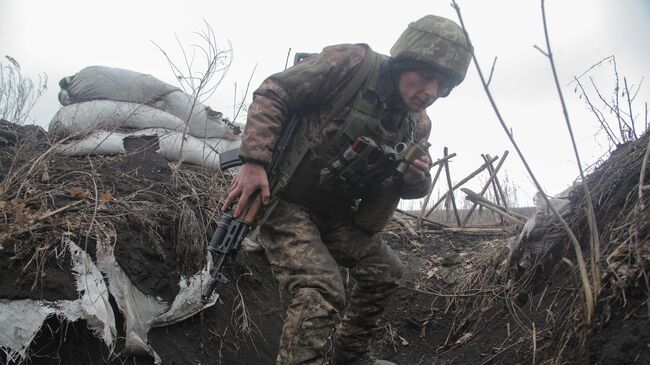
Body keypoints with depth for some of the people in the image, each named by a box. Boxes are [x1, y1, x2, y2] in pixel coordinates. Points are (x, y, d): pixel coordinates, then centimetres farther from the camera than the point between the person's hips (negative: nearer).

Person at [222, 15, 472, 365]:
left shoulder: (418, 126, 2)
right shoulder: (351, 64, -19)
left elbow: (412, 190, 14)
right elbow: (273, 94, -17)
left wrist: (417, 177, -12)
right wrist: (253, 160, -28)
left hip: (336, 215, 8)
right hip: (285, 202, -7)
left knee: (384, 270, 14)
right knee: (321, 292, -24)